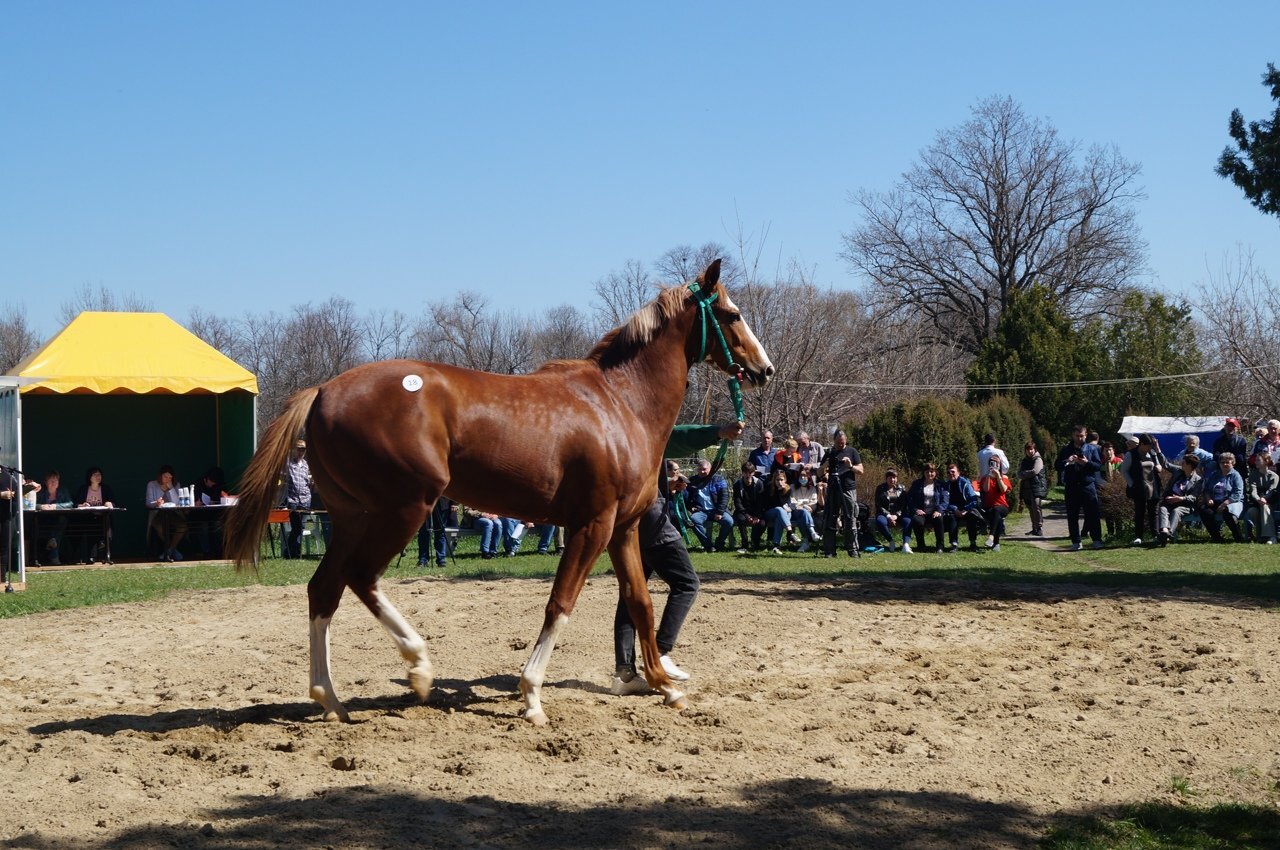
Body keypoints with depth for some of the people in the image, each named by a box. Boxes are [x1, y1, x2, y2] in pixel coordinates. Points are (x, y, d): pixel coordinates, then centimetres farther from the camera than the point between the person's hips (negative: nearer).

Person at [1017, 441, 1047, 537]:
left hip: (1037, 487, -6)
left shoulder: (1038, 459, 0)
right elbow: (1019, 474, 11)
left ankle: (1039, 528, -18)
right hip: (1027, 488, 7)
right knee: (1031, 509, 8)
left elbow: (1034, 471, -13)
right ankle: (1034, 529, 16)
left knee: (1036, 507, -18)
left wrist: (1024, 474, 1)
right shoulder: (1024, 461, 19)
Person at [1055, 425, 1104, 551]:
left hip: (1088, 485, -1)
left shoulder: (1092, 449, 9)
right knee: (1072, 516, 1)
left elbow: (1099, 465, 4)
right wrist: (1067, 461, -13)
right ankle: (1075, 542, 6)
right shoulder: (1065, 450, 10)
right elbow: (1056, 466, 6)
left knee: (1093, 514, -5)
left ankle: (1097, 540, 0)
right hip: (1071, 487, 1)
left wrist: (1087, 463, -14)